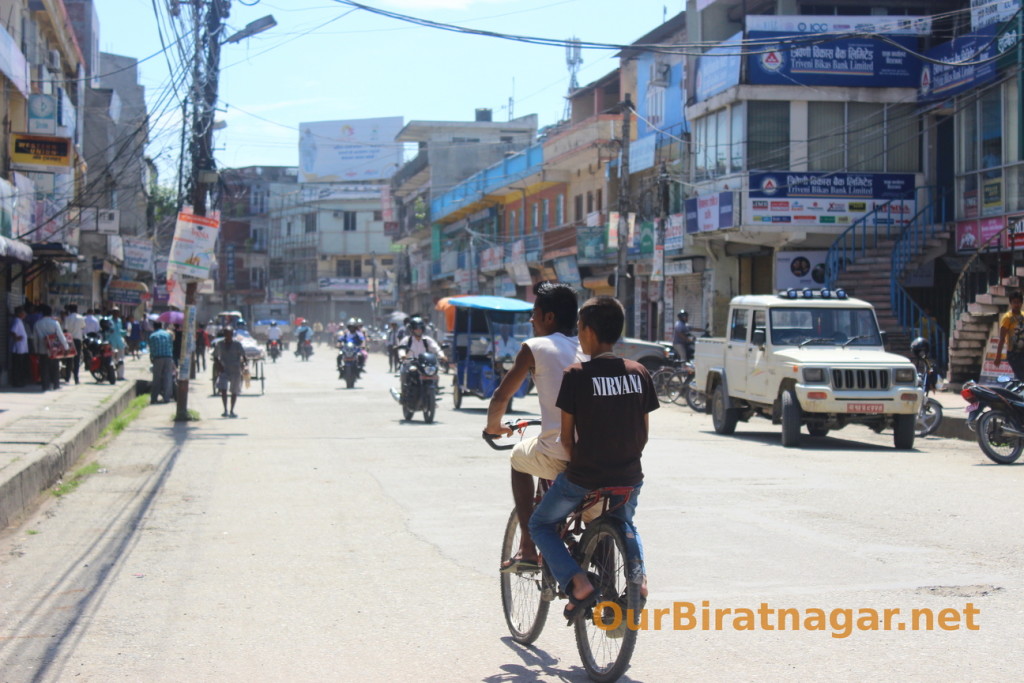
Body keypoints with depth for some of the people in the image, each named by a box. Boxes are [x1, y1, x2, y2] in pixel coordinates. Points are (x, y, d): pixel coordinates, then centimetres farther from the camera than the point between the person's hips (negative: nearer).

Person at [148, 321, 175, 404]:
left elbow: (151, 349, 4)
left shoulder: (152, 336, 5)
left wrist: (151, 358, 16)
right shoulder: (168, 334, 11)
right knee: (168, 378, 2)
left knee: (156, 379, 4)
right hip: (168, 358, 1)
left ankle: (154, 398, 4)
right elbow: (171, 346, 11)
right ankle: (166, 397, -2)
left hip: (158, 358, -1)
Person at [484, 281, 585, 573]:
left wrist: (494, 425, 26)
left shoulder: (534, 347, 1)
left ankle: (527, 547, 24)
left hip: (558, 457, -4)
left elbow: (501, 397, 5)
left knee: (519, 456, 29)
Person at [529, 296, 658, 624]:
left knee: (541, 525, 18)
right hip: (629, 478, 5)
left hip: (584, 478, -5)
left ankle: (577, 583, -3)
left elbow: (567, 435, -7)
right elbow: (644, 433, 5)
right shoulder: (638, 372, 0)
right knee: (623, 523, 35)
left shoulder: (577, 374, -12)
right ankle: (636, 569, 9)